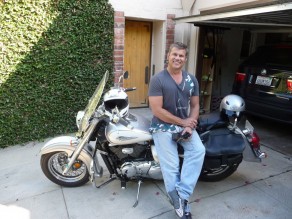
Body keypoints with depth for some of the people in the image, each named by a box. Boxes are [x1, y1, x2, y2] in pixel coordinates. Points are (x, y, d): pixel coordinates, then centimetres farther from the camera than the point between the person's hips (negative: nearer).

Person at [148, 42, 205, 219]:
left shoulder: (192, 80, 7)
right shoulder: (157, 79, -9)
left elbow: (195, 105, 9)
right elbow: (157, 110, -15)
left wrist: (190, 125, -10)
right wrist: (182, 122, -14)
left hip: (186, 125, 4)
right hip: (163, 127, -4)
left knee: (198, 151, -21)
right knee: (171, 167, -8)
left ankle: (182, 194, -13)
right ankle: (180, 203, 9)